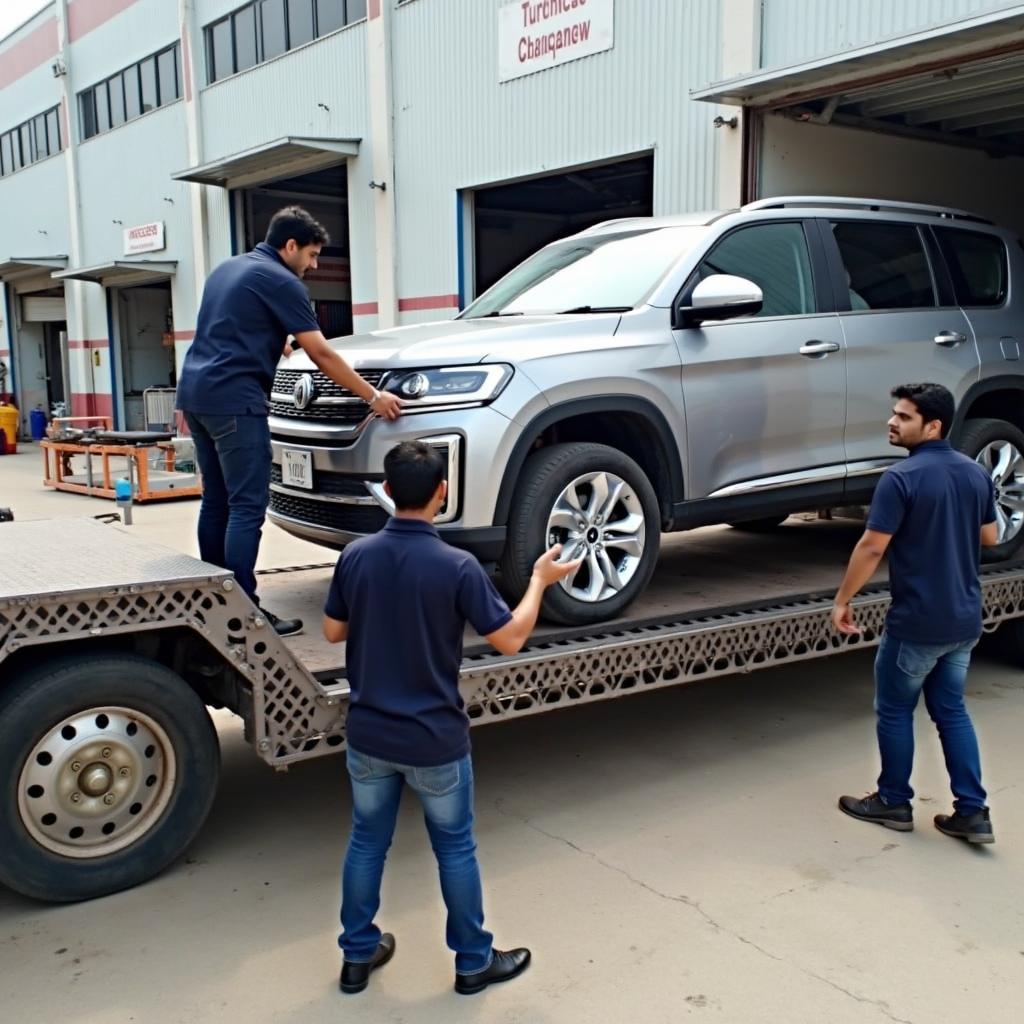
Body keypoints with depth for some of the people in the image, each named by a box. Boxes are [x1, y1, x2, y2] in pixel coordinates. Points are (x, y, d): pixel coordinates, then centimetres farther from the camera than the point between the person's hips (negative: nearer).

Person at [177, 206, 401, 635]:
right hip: (233, 399, -9)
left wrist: (275, 343, 38)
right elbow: (321, 354, -9)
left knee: (217, 502, 13)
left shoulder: (227, 268, 21)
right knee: (247, 507, -8)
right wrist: (373, 397, -5)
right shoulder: (280, 281, -5)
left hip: (196, 392, 9)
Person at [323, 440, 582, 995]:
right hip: (435, 740, -3)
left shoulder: (356, 555, -7)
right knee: (455, 850, 15)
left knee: (366, 843, 20)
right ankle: (473, 961, 30)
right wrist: (540, 579, 1)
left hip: (368, 734, 4)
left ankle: (357, 955, 34)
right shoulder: (457, 566, -20)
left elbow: (332, 632, 4)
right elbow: (510, 639, -12)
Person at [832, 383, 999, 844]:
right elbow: (990, 537, 16)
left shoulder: (901, 478, -19)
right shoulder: (977, 473, 5)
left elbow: (872, 548, -19)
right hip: (965, 619, 7)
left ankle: (894, 803, 23)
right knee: (951, 710, 17)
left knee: (894, 711, 10)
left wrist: (842, 600, -9)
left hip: (916, 622, -7)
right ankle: (972, 812, 17)